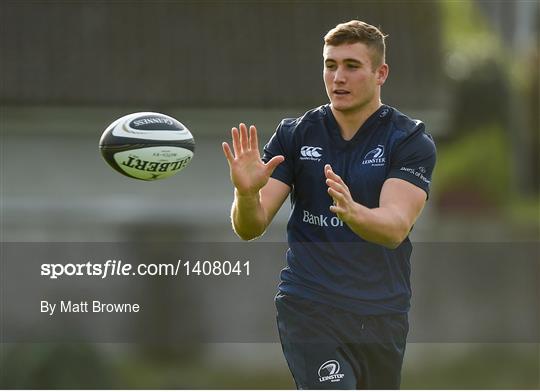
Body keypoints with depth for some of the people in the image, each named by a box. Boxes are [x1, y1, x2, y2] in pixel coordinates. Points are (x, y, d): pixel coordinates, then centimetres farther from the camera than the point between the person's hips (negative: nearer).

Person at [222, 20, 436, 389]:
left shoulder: (412, 140, -4)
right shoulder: (294, 135, 2)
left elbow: (396, 226, -20)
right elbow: (250, 227, -4)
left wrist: (352, 212, -43)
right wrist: (247, 192, -28)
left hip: (384, 314, 1)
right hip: (310, 312, -1)